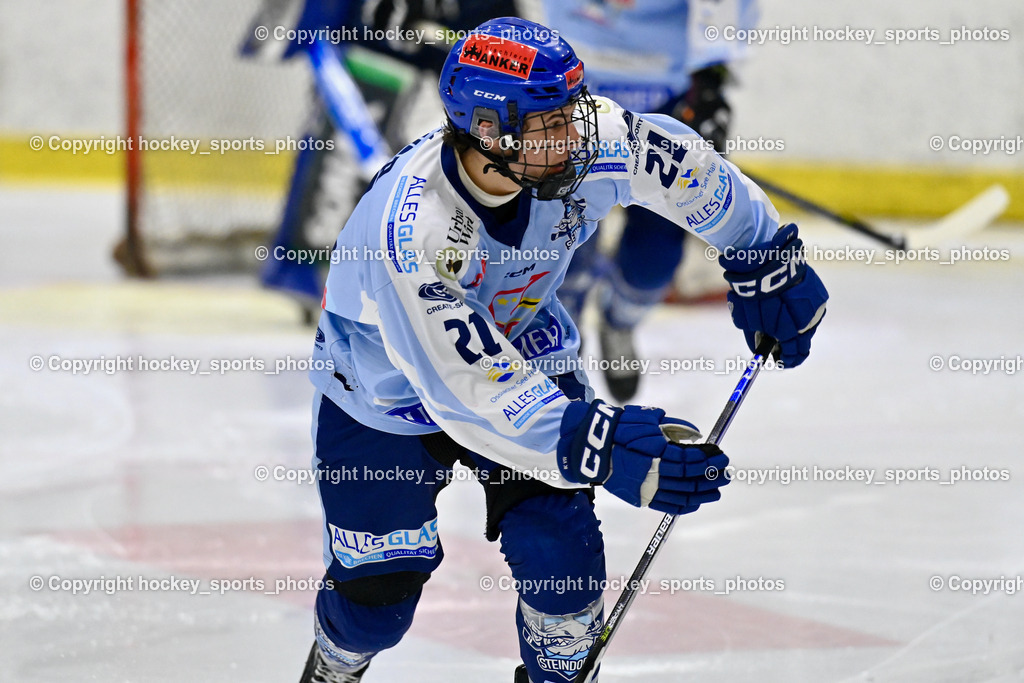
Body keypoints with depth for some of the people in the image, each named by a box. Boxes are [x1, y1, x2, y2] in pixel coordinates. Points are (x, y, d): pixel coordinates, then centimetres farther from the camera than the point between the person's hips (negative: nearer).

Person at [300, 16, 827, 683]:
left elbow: (689, 168, -6)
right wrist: (605, 447, -50)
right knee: (377, 594, -3)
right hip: (389, 390, -4)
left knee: (561, 551, -12)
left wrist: (767, 261, 3)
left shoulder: (590, 146, -28)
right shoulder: (410, 231, -41)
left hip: (521, 347, 4)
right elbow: (471, 391, -42)